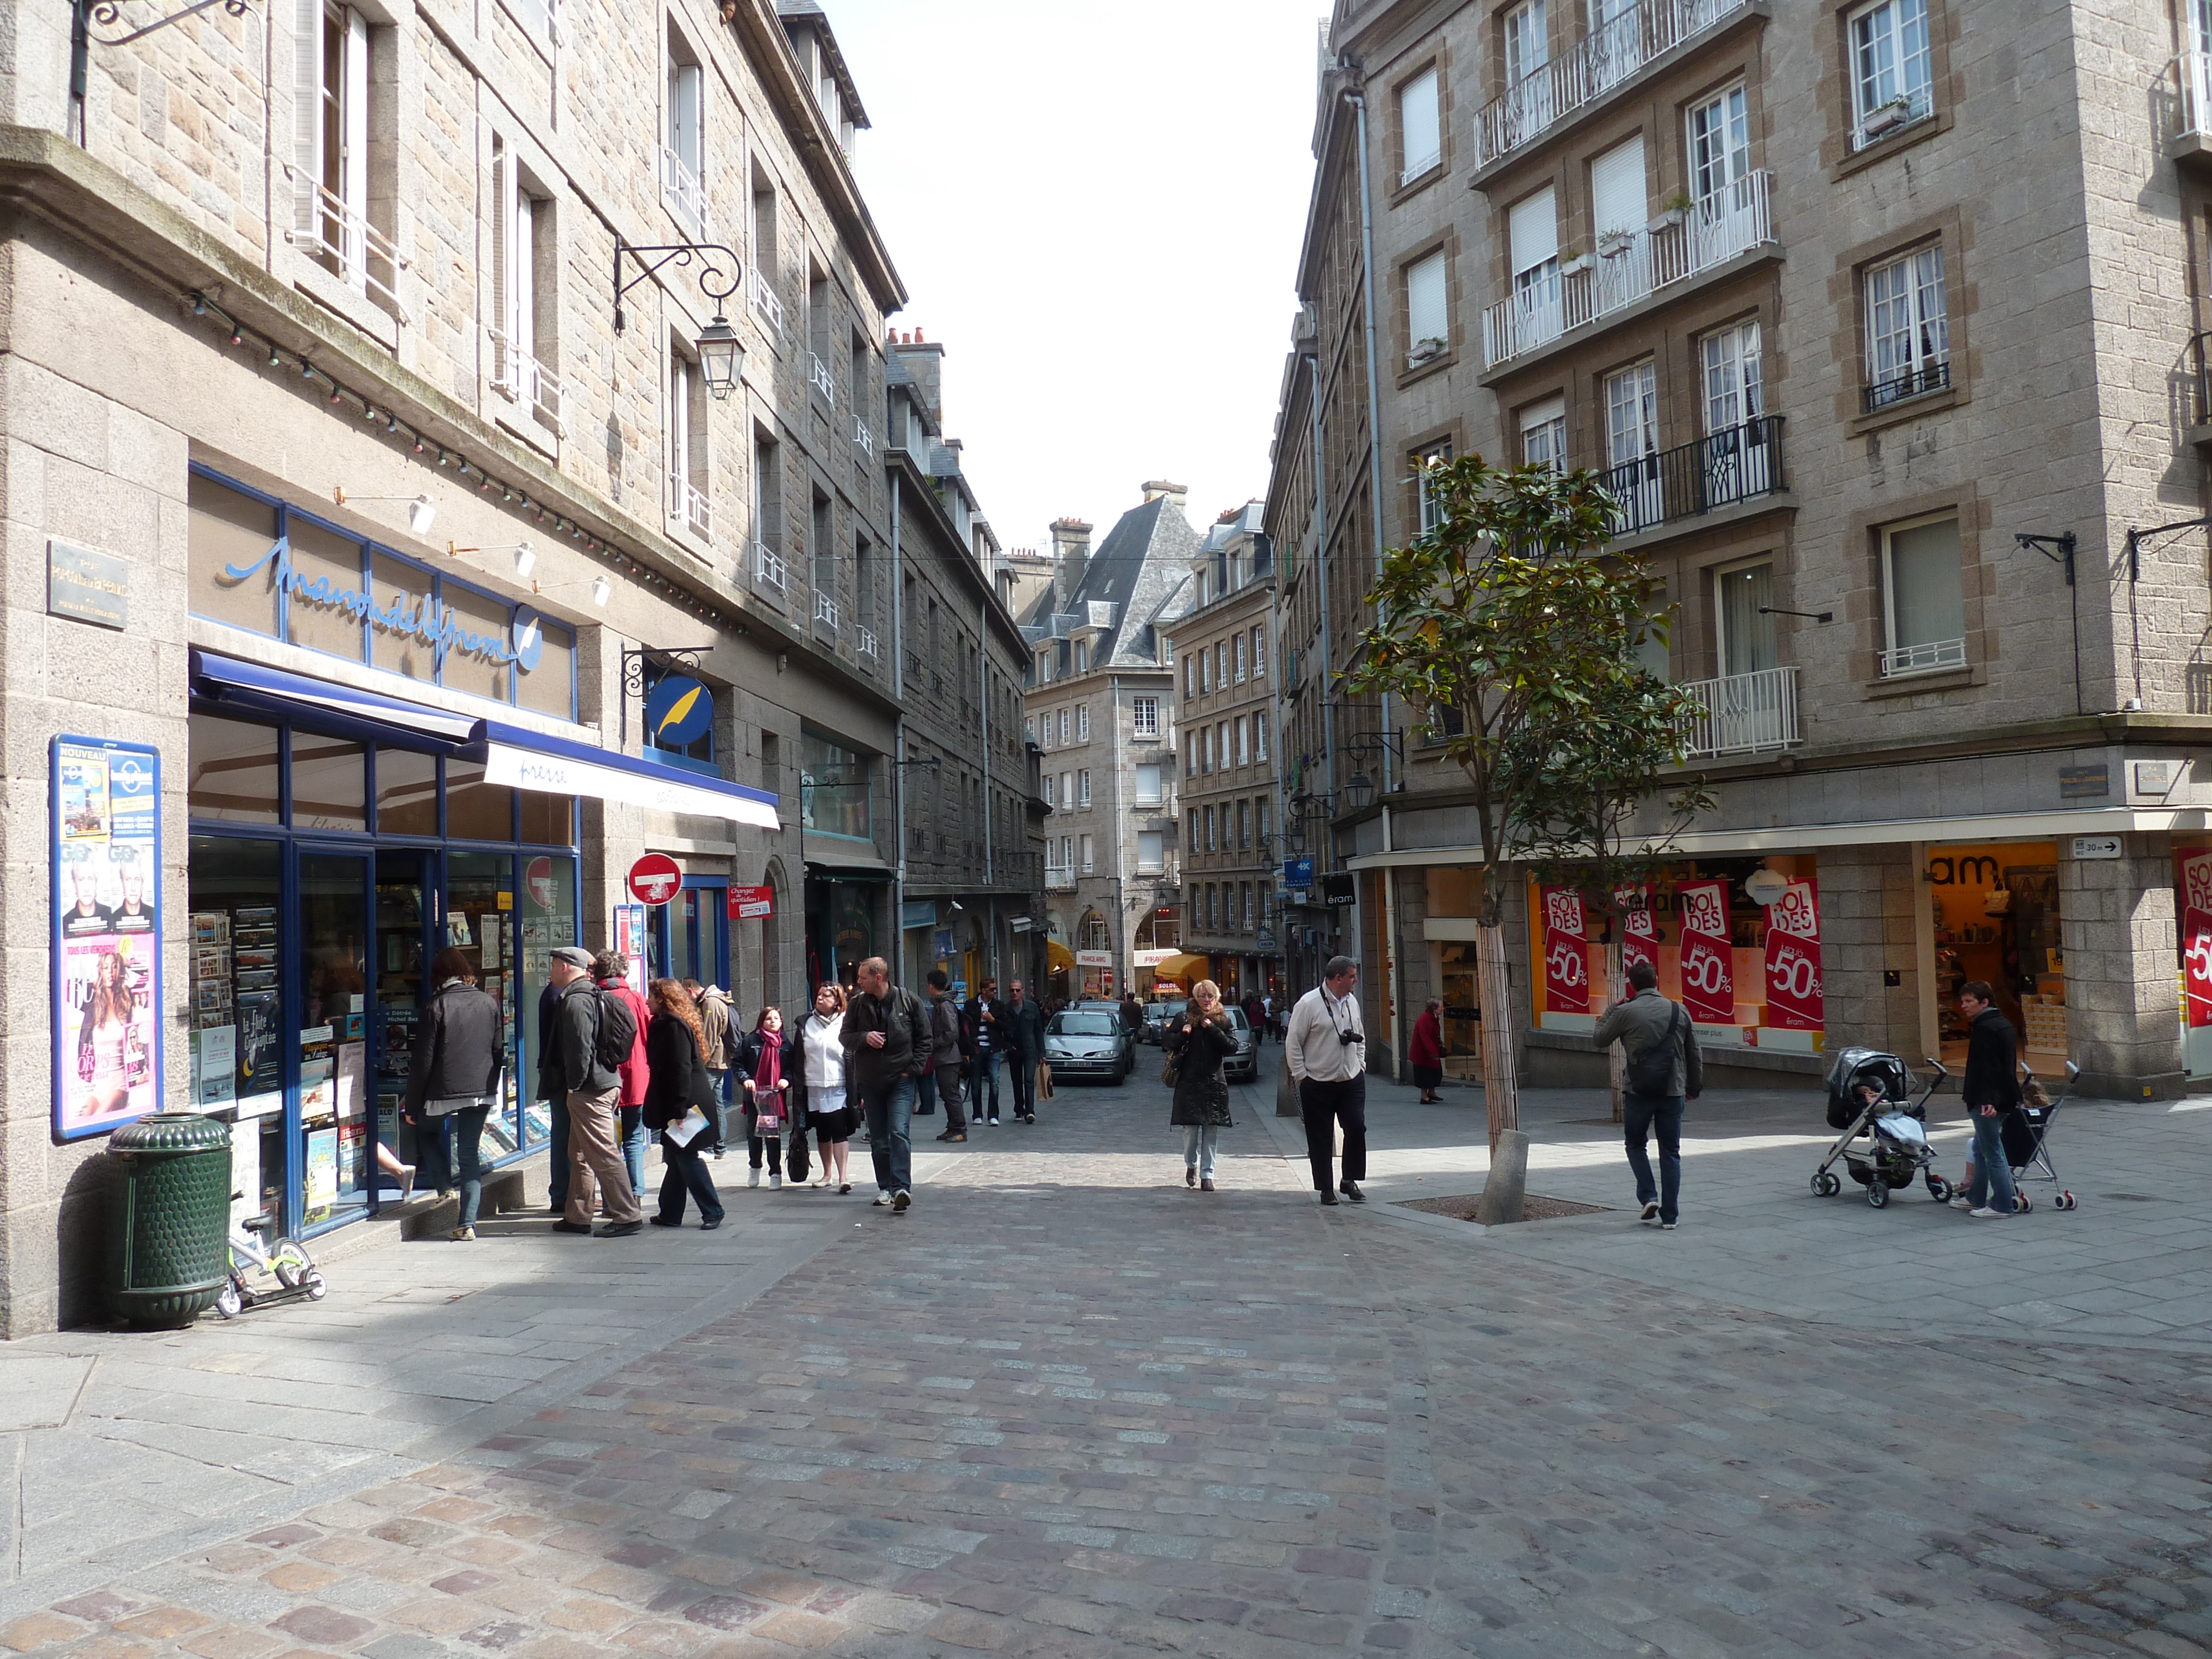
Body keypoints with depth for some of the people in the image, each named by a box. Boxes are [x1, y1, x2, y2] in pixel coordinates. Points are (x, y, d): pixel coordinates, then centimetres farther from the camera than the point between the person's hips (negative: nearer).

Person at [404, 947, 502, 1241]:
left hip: (444, 1092, -4)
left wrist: (412, 1105, -1)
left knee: (426, 1129, 27)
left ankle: (449, 1178, 11)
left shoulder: (438, 1007, -10)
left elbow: (423, 1061, -8)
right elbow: (498, 1051, 10)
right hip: (482, 1092, 4)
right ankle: (467, 1224, 5)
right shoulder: (488, 1003, 3)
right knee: (470, 1152, 9)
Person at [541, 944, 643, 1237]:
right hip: (606, 1082, 11)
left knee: (604, 1154, -8)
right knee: (581, 1156, 17)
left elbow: (580, 1049, -22)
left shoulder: (576, 1001, -15)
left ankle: (628, 1216, -6)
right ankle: (578, 1217, 25)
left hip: (589, 1089, -11)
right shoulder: (594, 996, 17)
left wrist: (574, 1085, -14)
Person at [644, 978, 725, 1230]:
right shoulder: (665, 1024, 17)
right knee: (677, 1157, 12)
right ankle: (670, 1214, 17)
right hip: (676, 1105, 10)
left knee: (687, 1156, -5)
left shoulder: (674, 1026, -15)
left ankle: (712, 1211, -1)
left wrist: (678, 1110, -24)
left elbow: (681, 1070, -21)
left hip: (685, 1103, -10)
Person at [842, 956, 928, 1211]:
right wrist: (865, 1037, -13)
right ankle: (885, 1187, 19)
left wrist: (912, 1068, -5)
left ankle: (901, 1187, -20)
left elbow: (924, 1039, 3)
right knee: (878, 1139, 9)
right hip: (869, 1081, 4)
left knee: (900, 1133, -16)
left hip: (901, 1080, -4)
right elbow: (844, 1037, 8)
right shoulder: (858, 1004, 3)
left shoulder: (910, 1001, -4)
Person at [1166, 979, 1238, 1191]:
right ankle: (1191, 1165, 23)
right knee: (1190, 1129, -2)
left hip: (1214, 1083, 1)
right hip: (1189, 1082, -1)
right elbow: (1167, 1043, 4)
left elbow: (1232, 1047, -5)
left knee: (1211, 1132, 0)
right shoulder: (1184, 1019, 3)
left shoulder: (1223, 1021, 6)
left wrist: (1212, 1029, -12)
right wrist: (1182, 1034, -14)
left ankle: (1207, 1174, 7)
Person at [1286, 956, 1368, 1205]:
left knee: (1357, 1129, -1)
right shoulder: (1309, 1004, -12)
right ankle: (1326, 1188, 15)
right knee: (1321, 1138, 3)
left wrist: (1360, 1065, 13)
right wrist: (1301, 1075, -8)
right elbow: (1293, 1043, -8)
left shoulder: (1352, 1002, 8)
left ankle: (1350, 1181, 15)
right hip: (1318, 1084, -5)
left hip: (1352, 1081, 5)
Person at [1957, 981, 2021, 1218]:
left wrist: (1987, 1099, -27)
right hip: (2002, 1098, 11)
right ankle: (1976, 1198, 27)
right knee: (1981, 1148, 18)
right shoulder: (2003, 1024, 15)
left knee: (1992, 1151, -5)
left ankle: (2003, 1204, -2)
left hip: (1987, 1102, -11)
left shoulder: (1985, 1028, -16)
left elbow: (1988, 1068, -23)